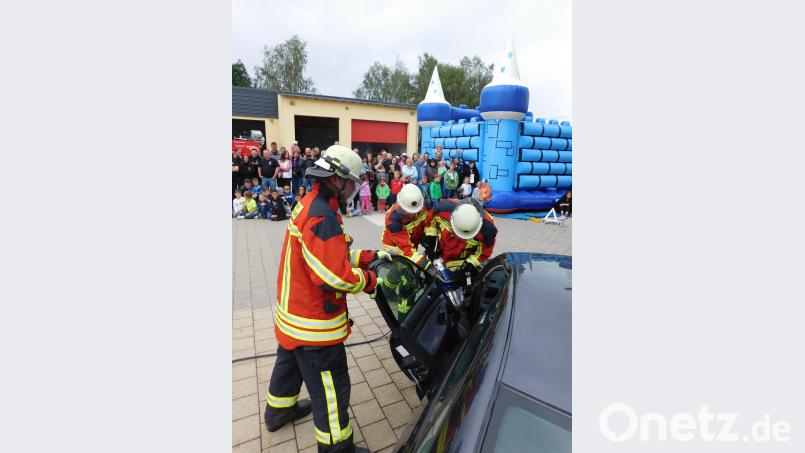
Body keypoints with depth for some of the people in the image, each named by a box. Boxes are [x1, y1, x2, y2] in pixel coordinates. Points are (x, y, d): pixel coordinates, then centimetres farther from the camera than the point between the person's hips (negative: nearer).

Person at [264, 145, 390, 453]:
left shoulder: (309, 204, 4)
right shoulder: (322, 217, -28)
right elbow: (335, 276, -32)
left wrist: (371, 256, 4)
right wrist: (373, 281, -16)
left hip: (292, 312, 11)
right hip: (313, 323, -11)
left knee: (290, 364, 32)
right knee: (331, 390, 6)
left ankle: (279, 412, 56)